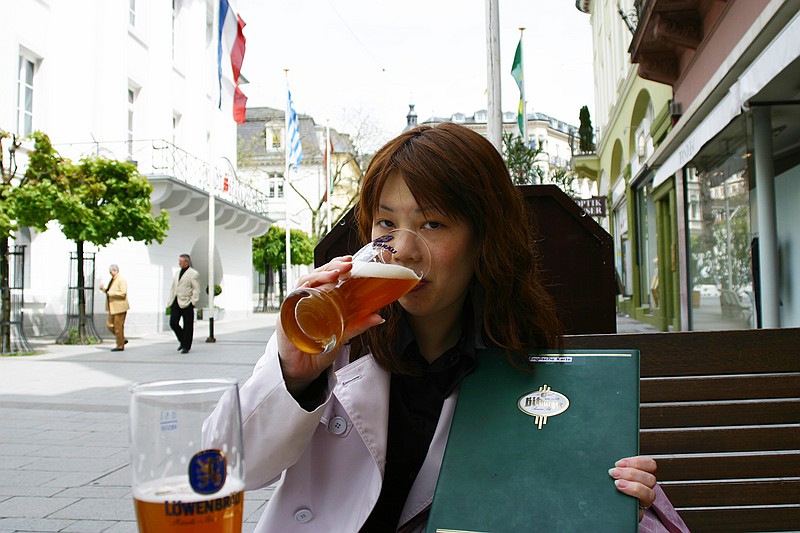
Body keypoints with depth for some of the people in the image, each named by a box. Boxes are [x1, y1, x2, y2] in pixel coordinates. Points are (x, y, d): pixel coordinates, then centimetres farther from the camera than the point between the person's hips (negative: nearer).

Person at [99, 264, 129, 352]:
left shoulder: (121, 280, -12)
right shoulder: (112, 280, 16)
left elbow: (123, 293, -21)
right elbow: (109, 292, 25)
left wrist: (111, 293, -21)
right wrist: (103, 289, 7)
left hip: (119, 307, -10)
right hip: (113, 308, 10)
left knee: (118, 327, -4)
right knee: (109, 325, 10)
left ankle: (120, 346, 5)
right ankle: (122, 339, 21)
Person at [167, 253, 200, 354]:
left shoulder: (193, 274, -4)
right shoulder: (177, 273, 19)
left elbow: (196, 290, -8)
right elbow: (172, 288, 21)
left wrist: (193, 302, -16)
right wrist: (170, 301, 13)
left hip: (186, 303, -6)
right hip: (176, 302, 6)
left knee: (187, 326, 0)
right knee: (173, 323, 0)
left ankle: (186, 347, 9)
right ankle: (182, 341, 22)